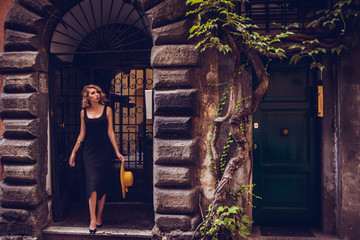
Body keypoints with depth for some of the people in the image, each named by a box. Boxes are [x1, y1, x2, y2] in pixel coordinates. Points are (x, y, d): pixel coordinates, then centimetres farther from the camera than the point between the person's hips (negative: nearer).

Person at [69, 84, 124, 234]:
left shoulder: (107, 110, 1)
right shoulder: (83, 112, 6)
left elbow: (110, 132, 1)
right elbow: (82, 134, 11)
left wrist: (117, 152, -2)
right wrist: (73, 152, 11)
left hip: (104, 151, -1)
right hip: (89, 151, 1)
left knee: (103, 184, 5)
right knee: (92, 183, -8)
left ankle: (99, 217, 17)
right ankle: (93, 219, -3)